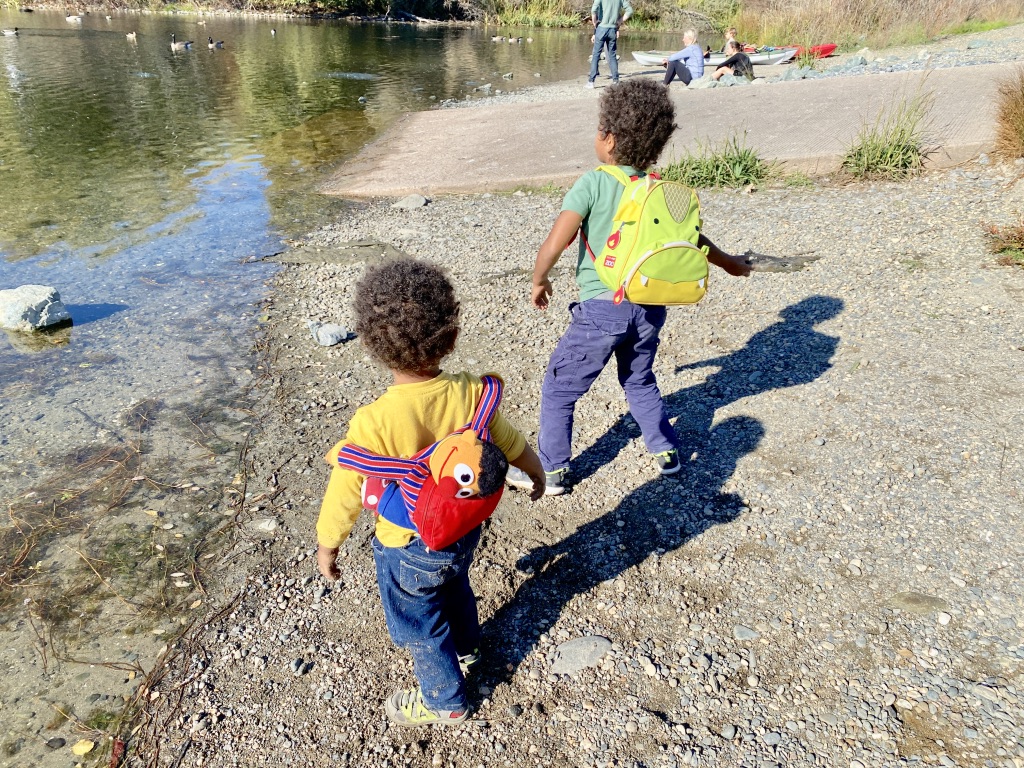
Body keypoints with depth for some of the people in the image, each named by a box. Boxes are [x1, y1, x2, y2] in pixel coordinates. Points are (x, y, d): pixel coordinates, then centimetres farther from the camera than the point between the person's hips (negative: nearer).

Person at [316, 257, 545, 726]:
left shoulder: (375, 422, -34)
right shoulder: (471, 394, -21)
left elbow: (345, 494, -21)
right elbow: (510, 442, -3)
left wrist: (327, 545, -2)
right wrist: (535, 472, 18)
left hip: (409, 549, -5)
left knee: (418, 625, 23)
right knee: (455, 589, 35)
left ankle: (445, 701, 46)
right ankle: (464, 649, 64)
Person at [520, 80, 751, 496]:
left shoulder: (592, 184, -10)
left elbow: (552, 247, -16)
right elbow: (692, 239, 16)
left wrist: (539, 281, 4)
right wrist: (729, 263, 34)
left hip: (601, 309, -5)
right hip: (649, 306, 6)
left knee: (558, 388, 10)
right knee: (639, 381, 30)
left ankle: (552, 471, 16)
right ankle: (666, 450, 34)